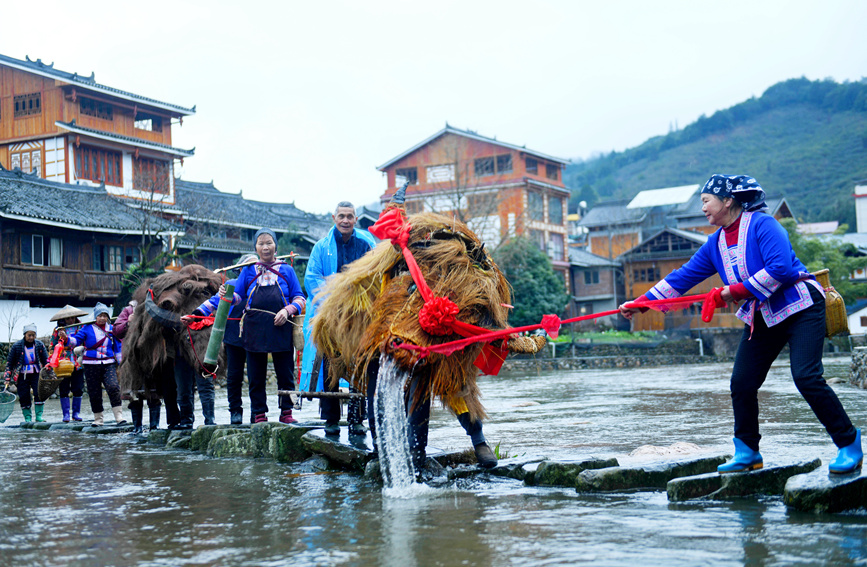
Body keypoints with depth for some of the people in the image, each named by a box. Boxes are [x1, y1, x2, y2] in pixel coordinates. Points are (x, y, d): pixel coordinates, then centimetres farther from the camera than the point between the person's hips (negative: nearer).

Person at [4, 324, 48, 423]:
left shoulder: (39, 345, -2)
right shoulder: (17, 346, -6)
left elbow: (46, 360, 8)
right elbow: (9, 362, 3)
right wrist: (8, 378, 0)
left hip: (36, 374, 0)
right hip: (22, 375, 0)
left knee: (39, 392, -14)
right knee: (24, 396, -1)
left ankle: (39, 416, -7)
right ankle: (27, 418, 10)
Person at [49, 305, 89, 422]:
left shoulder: (81, 328, 9)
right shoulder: (57, 330, 7)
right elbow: (53, 347, 9)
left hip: (78, 364, 1)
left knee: (78, 390, 2)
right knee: (64, 390, 1)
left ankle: (76, 413, 14)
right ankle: (66, 414, 8)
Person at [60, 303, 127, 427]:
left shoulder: (111, 329, 8)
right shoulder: (87, 328, 2)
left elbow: (117, 347, 14)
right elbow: (76, 340, -5)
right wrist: (66, 337, -26)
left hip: (108, 364, 0)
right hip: (91, 364, 0)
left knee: (113, 387, -19)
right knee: (94, 393, 4)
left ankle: (119, 416, -18)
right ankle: (98, 419, 18)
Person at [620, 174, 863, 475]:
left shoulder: (762, 224, -13)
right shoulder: (716, 242, 9)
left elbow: (779, 268, -25)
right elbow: (682, 277, 10)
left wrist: (738, 290, -21)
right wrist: (640, 303, 4)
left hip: (799, 308, -7)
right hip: (761, 319, 7)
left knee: (806, 377, -18)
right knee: (741, 384, 0)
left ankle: (849, 444, -3)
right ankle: (747, 453, 14)